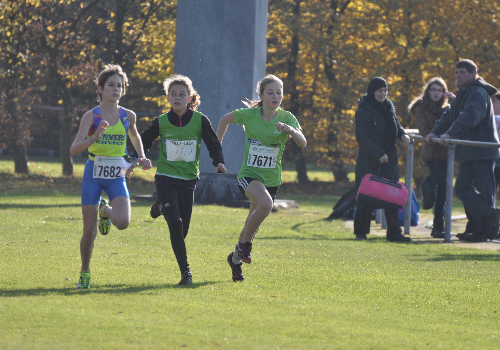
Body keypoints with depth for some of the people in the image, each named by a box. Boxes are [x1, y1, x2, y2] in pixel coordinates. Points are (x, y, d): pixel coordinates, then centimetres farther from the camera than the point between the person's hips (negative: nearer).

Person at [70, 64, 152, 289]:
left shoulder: (128, 116, 3)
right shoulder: (91, 116, -7)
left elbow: (135, 136, 28)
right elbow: (74, 149, -16)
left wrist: (142, 157, 14)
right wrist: (95, 137, -32)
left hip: (117, 176, 2)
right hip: (93, 174, -2)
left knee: (122, 223, -21)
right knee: (89, 231, -3)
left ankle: (106, 211, 16)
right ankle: (85, 273, 22)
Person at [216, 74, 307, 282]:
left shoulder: (286, 118, -6)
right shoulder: (249, 115, -7)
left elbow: (303, 143, -20)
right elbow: (225, 119, 12)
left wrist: (291, 130, -39)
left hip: (271, 179, 3)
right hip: (249, 175, -3)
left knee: (253, 224, 12)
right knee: (265, 204, -33)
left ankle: (236, 258, 39)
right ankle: (245, 243, -12)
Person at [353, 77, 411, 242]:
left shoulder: (388, 106, 11)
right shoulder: (364, 111, -9)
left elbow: (395, 125, 22)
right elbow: (361, 137, -14)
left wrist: (403, 135, 0)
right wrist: (379, 154, -19)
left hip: (388, 158, 6)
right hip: (369, 159, -6)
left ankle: (394, 233, 4)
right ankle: (361, 232, 9)